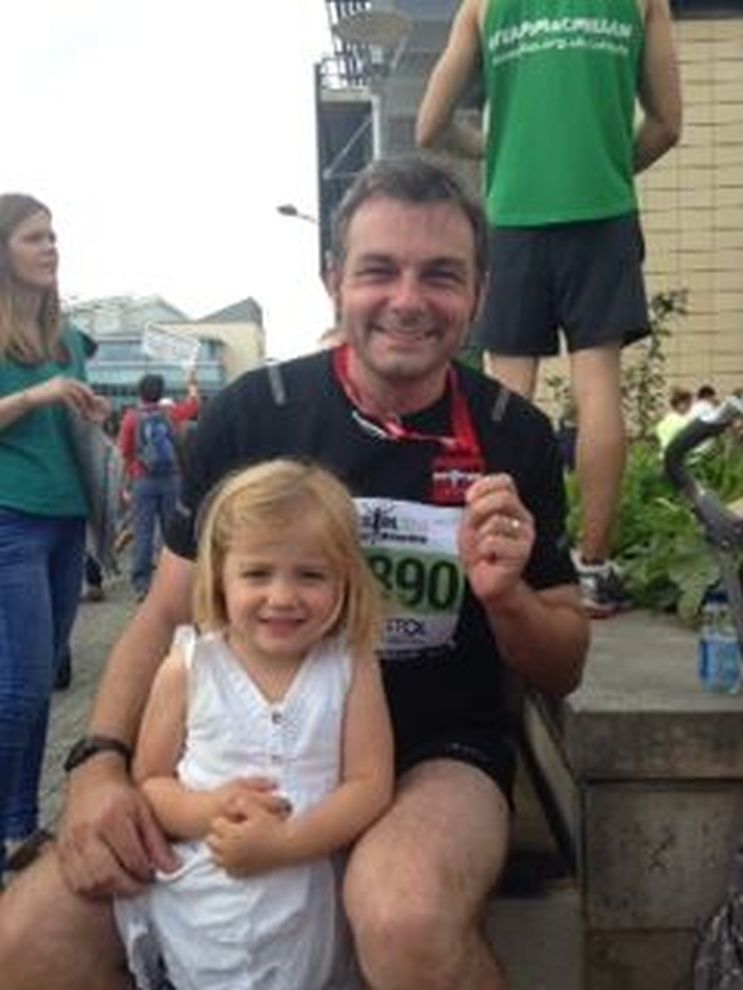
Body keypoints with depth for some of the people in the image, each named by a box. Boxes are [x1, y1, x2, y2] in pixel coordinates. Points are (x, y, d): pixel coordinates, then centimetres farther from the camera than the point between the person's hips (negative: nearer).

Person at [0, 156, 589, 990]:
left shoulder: (515, 436, -4)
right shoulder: (251, 413, -5)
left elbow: (562, 671, 4)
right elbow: (166, 616, 2)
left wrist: (507, 598, -19)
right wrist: (101, 759, -15)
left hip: (439, 751, -1)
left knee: (407, 921, -36)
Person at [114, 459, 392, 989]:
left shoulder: (351, 667, -7)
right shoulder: (189, 668, -6)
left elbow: (371, 784, -10)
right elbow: (148, 782, 0)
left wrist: (284, 842, -22)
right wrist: (206, 811, -20)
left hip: (300, 908, 0)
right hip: (191, 901, 1)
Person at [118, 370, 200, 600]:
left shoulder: (131, 417, -2)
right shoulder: (171, 413, 3)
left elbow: (124, 452, -1)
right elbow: (193, 403, 23)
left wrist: (131, 475, 13)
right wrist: (193, 386, 41)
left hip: (143, 481, -1)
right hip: (171, 478, 1)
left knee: (143, 533, -1)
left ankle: (142, 583, -3)